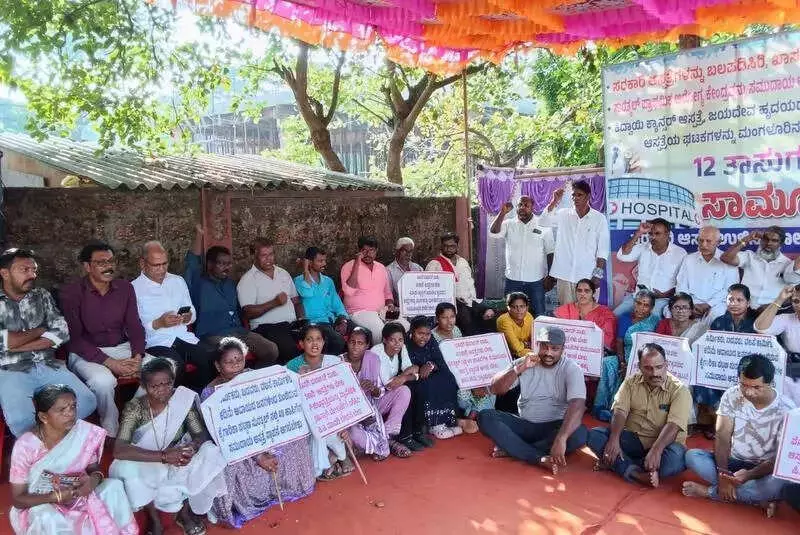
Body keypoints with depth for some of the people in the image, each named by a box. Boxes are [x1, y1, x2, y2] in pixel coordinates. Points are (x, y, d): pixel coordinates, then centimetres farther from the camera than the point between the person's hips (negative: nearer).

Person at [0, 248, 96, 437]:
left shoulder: (42, 296, 12)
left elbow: (62, 333, 0)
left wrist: (17, 345, -9)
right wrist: (39, 331, -1)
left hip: (48, 366, 3)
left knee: (87, 402, -19)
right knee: (21, 419, -31)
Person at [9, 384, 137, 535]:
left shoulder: (86, 432, -14)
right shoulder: (26, 446, -21)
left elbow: (93, 467, 1)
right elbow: (17, 500, -14)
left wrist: (94, 479, -24)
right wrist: (56, 496, -29)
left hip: (77, 497, 4)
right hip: (39, 505, -3)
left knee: (114, 485, -19)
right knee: (47, 519, -35)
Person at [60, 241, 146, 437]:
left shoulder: (125, 288, 6)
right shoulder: (71, 293, -8)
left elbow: (135, 326, 5)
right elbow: (74, 338, -12)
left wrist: (137, 357, -15)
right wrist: (110, 363, -21)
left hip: (122, 348, 4)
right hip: (86, 353, -4)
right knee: (103, 380, -36)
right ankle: (112, 434, -14)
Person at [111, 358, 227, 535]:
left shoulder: (183, 399, -15)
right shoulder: (135, 407, -21)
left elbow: (201, 434, -14)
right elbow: (119, 450, -31)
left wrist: (192, 448, -38)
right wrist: (163, 456, -39)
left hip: (177, 460, 2)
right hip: (148, 467, -2)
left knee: (210, 453, -24)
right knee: (126, 468, -32)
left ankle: (185, 512, -1)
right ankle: (155, 520, -7)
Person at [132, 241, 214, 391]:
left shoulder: (178, 281, 18)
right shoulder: (134, 289, 1)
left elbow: (193, 313, 21)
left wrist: (188, 317, -1)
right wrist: (158, 324, -16)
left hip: (184, 337, 5)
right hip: (156, 342, -4)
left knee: (212, 356, -22)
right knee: (175, 365, -35)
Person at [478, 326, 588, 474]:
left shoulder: (571, 369, -10)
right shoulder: (523, 363, 0)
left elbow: (577, 405, -26)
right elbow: (494, 389, -8)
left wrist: (561, 439, -42)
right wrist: (519, 369, -22)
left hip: (554, 427, -2)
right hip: (524, 425, 2)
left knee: (579, 434, -35)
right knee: (485, 417, -22)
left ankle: (510, 448, -23)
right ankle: (541, 459, -32)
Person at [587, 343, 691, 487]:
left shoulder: (679, 390, -9)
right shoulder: (631, 382, 2)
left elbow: (673, 425, -21)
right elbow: (620, 412, -8)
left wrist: (656, 450, -37)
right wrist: (614, 439, -26)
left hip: (663, 444, -2)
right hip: (633, 439, 3)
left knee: (676, 457, -37)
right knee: (594, 435, -21)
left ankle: (616, 464, -25)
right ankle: (636, 473, -35)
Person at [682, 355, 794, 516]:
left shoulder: (786, 410, -16)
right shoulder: (731, 396, -9)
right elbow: (722, 436, -12)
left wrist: (749, 475, -35)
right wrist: (723, 473, -26)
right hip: (732, 461, 3)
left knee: (777, 484, -38)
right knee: (692, 456, -23)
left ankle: (710, 491, -20)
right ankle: (757, 498, -24)